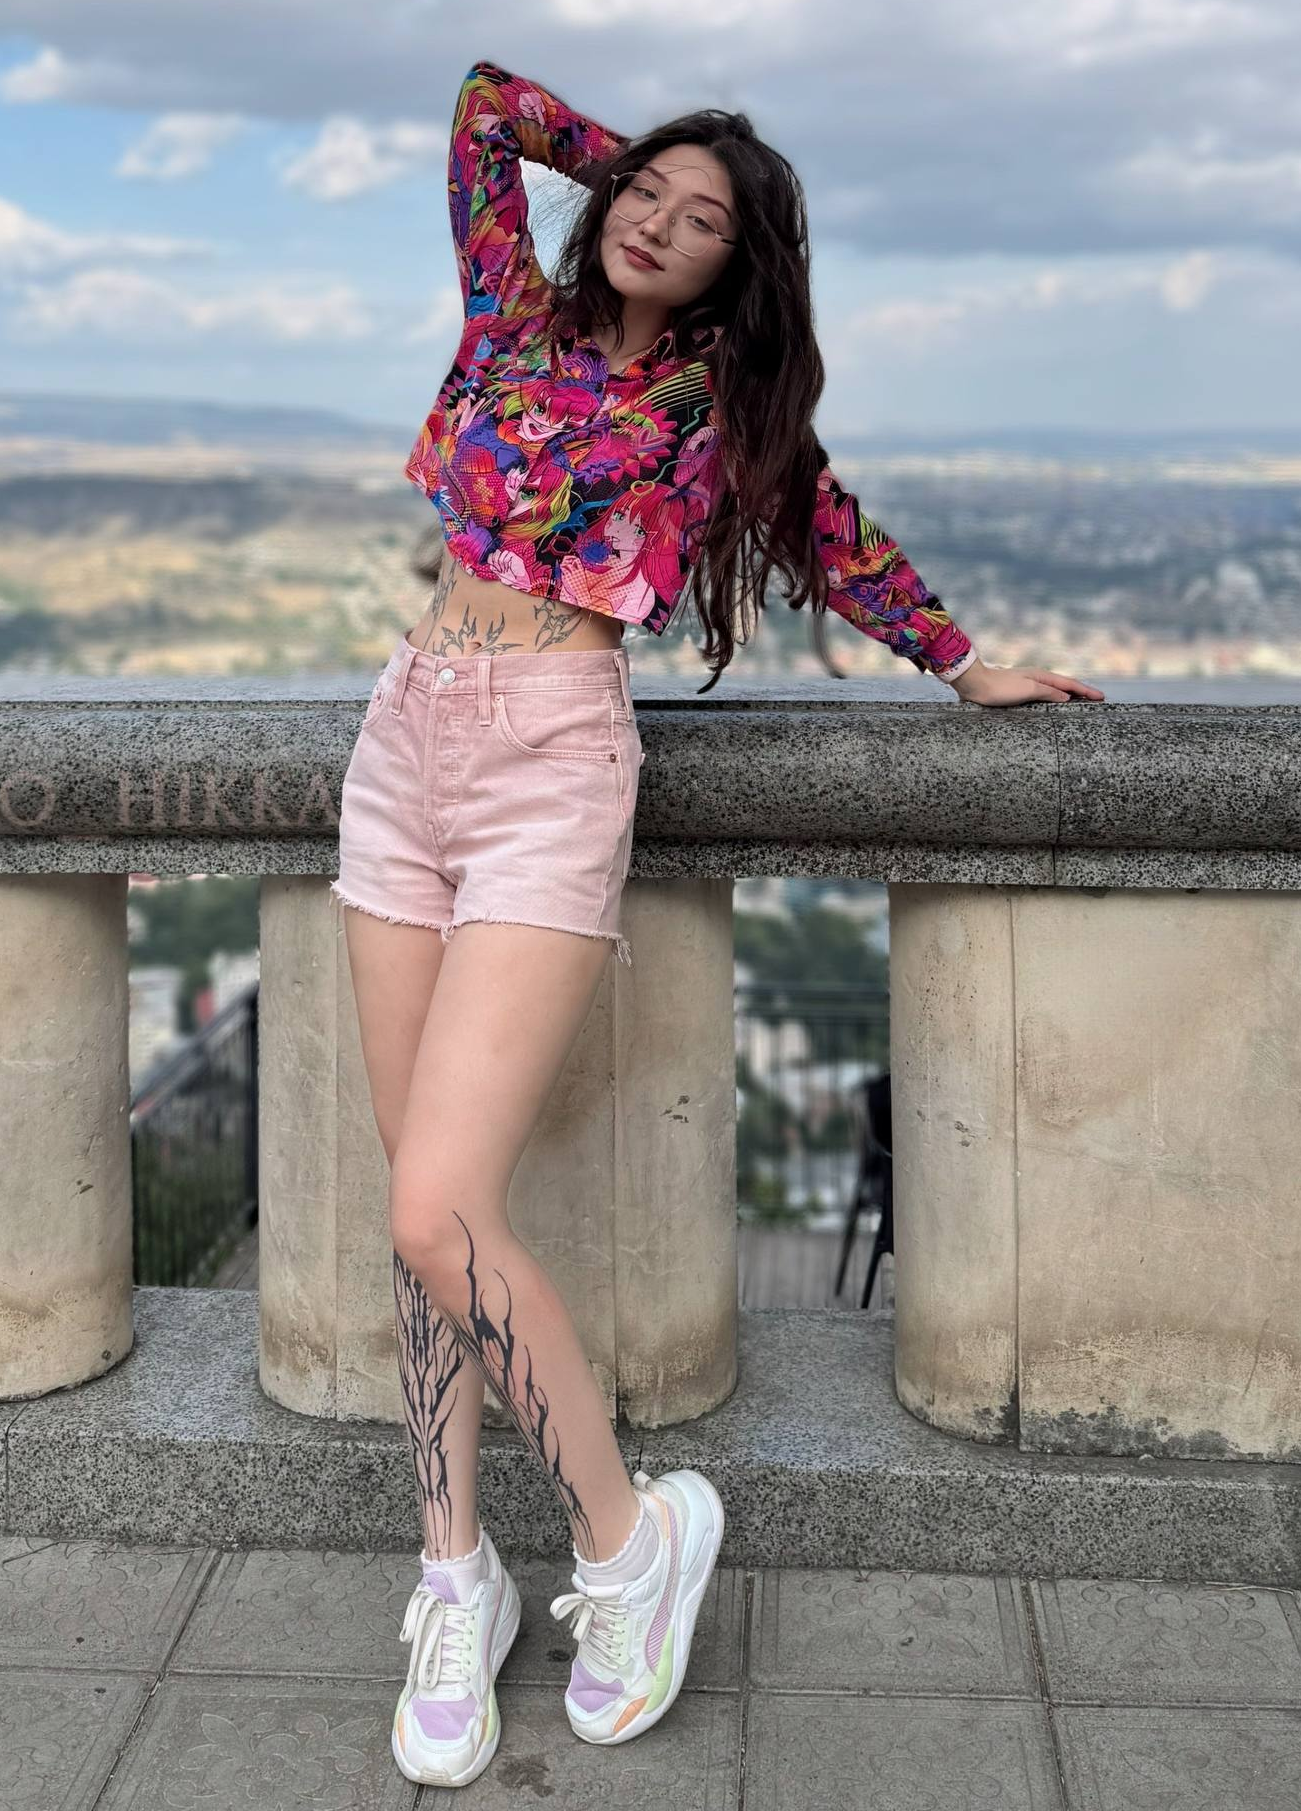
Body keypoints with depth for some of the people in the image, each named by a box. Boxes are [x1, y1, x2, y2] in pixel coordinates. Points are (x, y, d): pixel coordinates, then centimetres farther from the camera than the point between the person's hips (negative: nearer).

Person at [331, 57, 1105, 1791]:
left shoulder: (728, 403, 7)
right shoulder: (517, 310, 15)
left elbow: (840, 542, 21)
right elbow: (489, 101, 23)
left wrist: (967, 666, 31)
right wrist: (622, 151, 27)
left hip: (552, 768, -5)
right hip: (404, 746, 5)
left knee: (442, 1209, -16)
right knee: (425, 1202, 4)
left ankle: (631, 1532, 4)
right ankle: (457, 1575, 17)